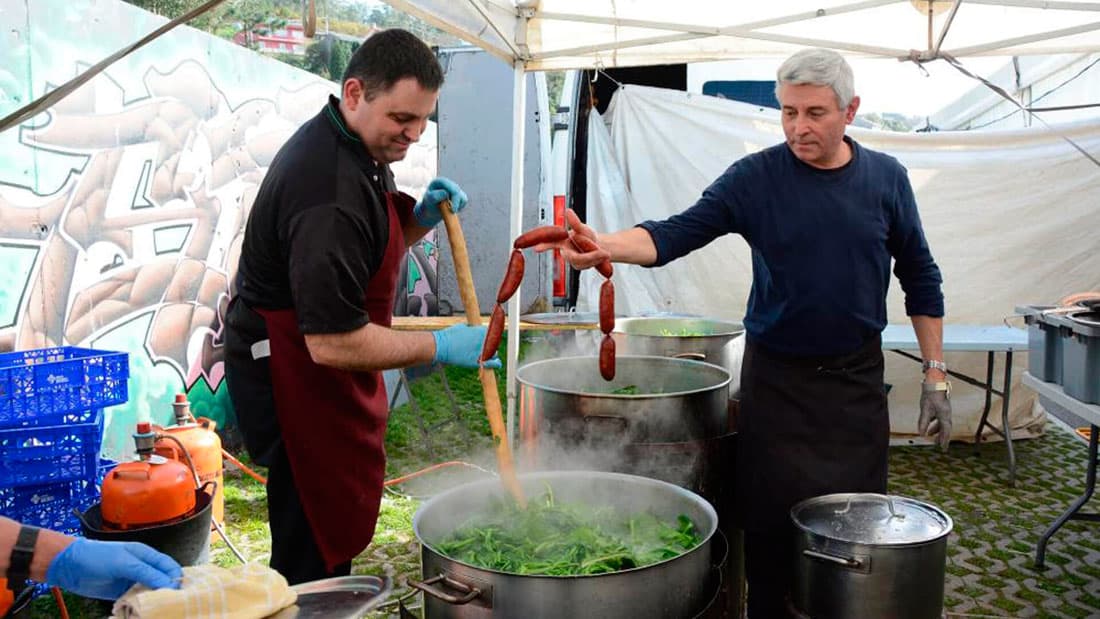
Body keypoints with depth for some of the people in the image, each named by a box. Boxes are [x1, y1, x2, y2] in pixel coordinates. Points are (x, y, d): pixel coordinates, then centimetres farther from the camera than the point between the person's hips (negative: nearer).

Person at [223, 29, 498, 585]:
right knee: (317, 544, -1)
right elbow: (332, 343, -30)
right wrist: (440, 346, -22)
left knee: (343, 514, 19)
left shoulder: (355, 147, 4)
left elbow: (372, 250, 18)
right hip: (294, 379, -10)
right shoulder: (329, 192, -29)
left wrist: (420, 219, -2)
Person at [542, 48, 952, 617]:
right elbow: (676, 233, -15)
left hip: (856, 379, 2)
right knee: (770, 527, 1)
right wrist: (605, 246, -34)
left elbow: (920, 280, 8)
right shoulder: (755, 177, -5)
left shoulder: (886, 178, 2)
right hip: (775, 379, -1)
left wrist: (935, 374, 6)